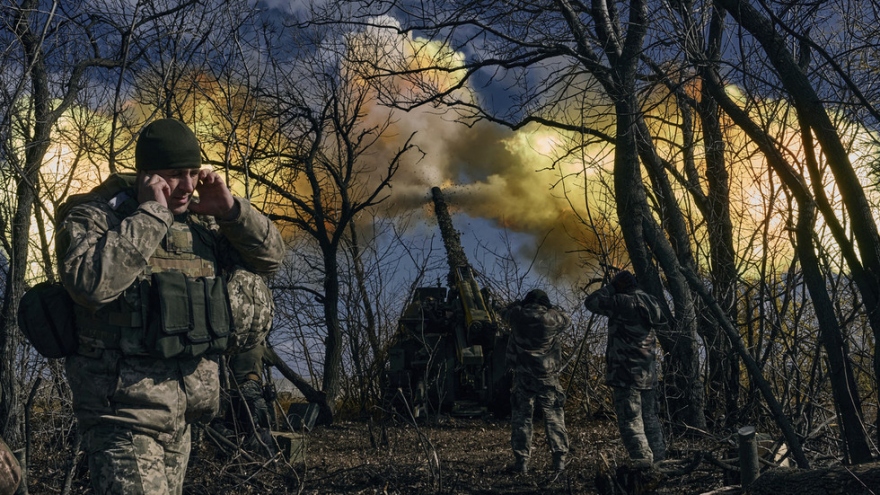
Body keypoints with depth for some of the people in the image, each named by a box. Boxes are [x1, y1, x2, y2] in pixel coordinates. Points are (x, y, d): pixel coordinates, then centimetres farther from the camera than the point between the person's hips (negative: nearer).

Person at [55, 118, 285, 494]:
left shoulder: (200, 220, 11)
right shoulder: (94, 216, -8)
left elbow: (270, 257, 12)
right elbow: (90, 282, -28)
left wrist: (230, 210, -4)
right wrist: (151, 213, -21)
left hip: (181, 412, 7)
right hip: (126, 408, -7)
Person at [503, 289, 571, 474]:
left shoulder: (518, 315, -3)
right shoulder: (553, 318, -5)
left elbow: (505, 311, 19)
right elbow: (567, 321, 17)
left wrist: (522, 303, 31)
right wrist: (552, 308, 29)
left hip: (523, 377, 0)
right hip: (548, 377, 0)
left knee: (521, 417, 6)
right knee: (554, 417, 9)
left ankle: (521, 461, 3)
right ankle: (559, 458, 8)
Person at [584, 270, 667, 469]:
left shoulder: (622, 303, -12)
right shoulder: (650, 303, 9)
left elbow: (591, 302, -7)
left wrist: (611, 287, 5)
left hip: (626, 373, -8)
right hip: (648, 373, 8)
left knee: (630, 420, -5)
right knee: (650, 418, 16)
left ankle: (643, 462, -10)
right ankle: (658, 459, 19)